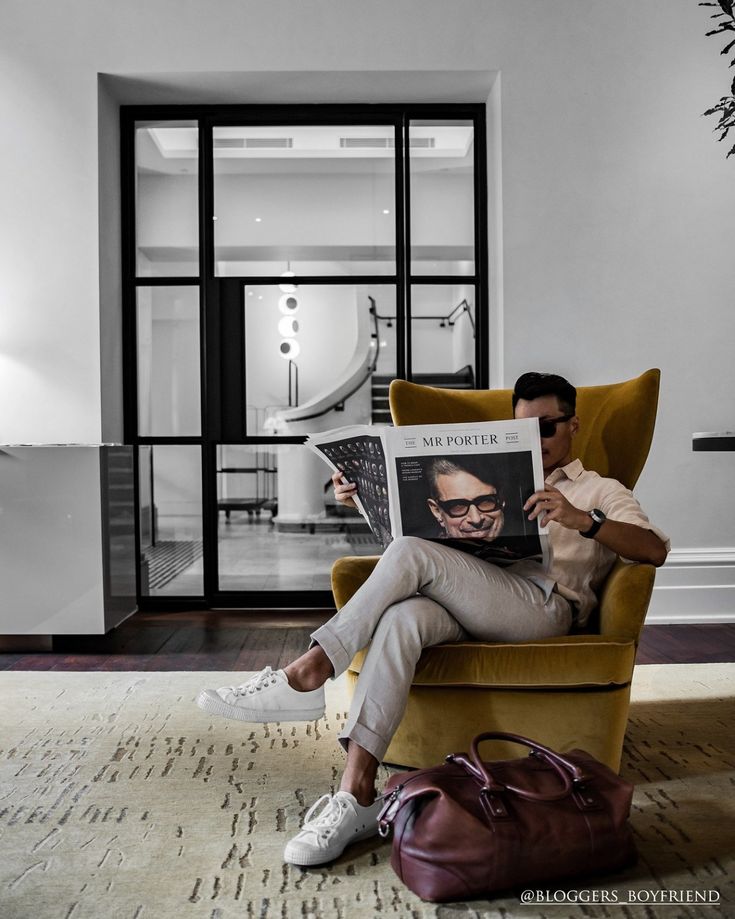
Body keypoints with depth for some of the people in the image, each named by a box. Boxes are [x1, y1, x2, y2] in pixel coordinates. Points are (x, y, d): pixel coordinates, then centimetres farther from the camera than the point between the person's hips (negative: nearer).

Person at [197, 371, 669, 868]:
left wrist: (583, 521, -16)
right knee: (402, 617, -33)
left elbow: (655, 549, 2)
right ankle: (357, 795, -35)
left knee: (412, 553, -28)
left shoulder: (602, 491, 22)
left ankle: (306, 676, -25)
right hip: (466, 606, 4)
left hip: (543, 602, -4)